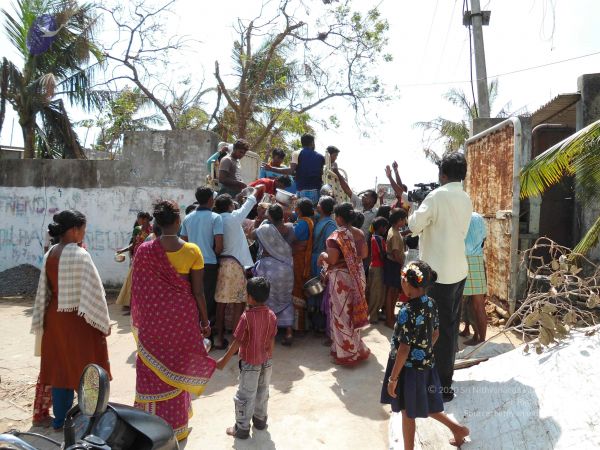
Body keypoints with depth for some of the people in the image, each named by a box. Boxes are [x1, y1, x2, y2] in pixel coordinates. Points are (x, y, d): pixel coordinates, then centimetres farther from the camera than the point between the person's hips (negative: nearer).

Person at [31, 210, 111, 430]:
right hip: (78, 319, -7)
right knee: (81, 368, 5)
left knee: (59, 367, 15)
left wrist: (40, 321, 18)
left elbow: (44, 290, 10)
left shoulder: (49, 254, 3)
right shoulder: (80, 255, -19)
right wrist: (104, 322, -11)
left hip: (54, 318, 7)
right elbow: (93, 290, -17)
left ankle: (60, 419, 27)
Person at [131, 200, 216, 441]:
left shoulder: (144, 251, -10)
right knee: (177, 367, 16)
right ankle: (175, 424, 32)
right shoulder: (192, 250, -12)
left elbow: (138, 291, -4)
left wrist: (137, 319, 9)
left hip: (153, 317, 0)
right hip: (182, 315, 0)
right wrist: (205, 321, 3)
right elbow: (198, 291, -8)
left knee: (152, 368, 15)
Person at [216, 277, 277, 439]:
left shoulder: (247, 316, -23)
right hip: (266, 361, 6)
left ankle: (242, 428, 18)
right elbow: (272, 340, 3)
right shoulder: (272, 315, -6)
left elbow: (237, 342, -19)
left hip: (250, 363, -5)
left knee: (245, 396, 8)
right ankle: (260, 419, 38)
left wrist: (224, 360, -9)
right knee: (262, 392, 22)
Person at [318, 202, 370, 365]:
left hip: (341, 278, -7)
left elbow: (332, 260, -23)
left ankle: (346, 352, 14)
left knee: (342, 313, 5)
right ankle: (356, 346, 33)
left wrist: (323, 255, -3)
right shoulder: (359, 233, 1)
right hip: (357, 276, 7)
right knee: (353, 310, 19)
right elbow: (364, 254, 8)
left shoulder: (336, 236, -19)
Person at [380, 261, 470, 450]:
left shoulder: (407, 311, -28)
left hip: (410, 368, -8)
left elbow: (404, 349, -24)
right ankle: (457, 428, 38)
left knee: (407, 413, 12)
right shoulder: (431, 303, -4)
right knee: (425, 406, 29)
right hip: (426, 364, 8)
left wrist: (393, 378, -15)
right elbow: (435, 333, 10)